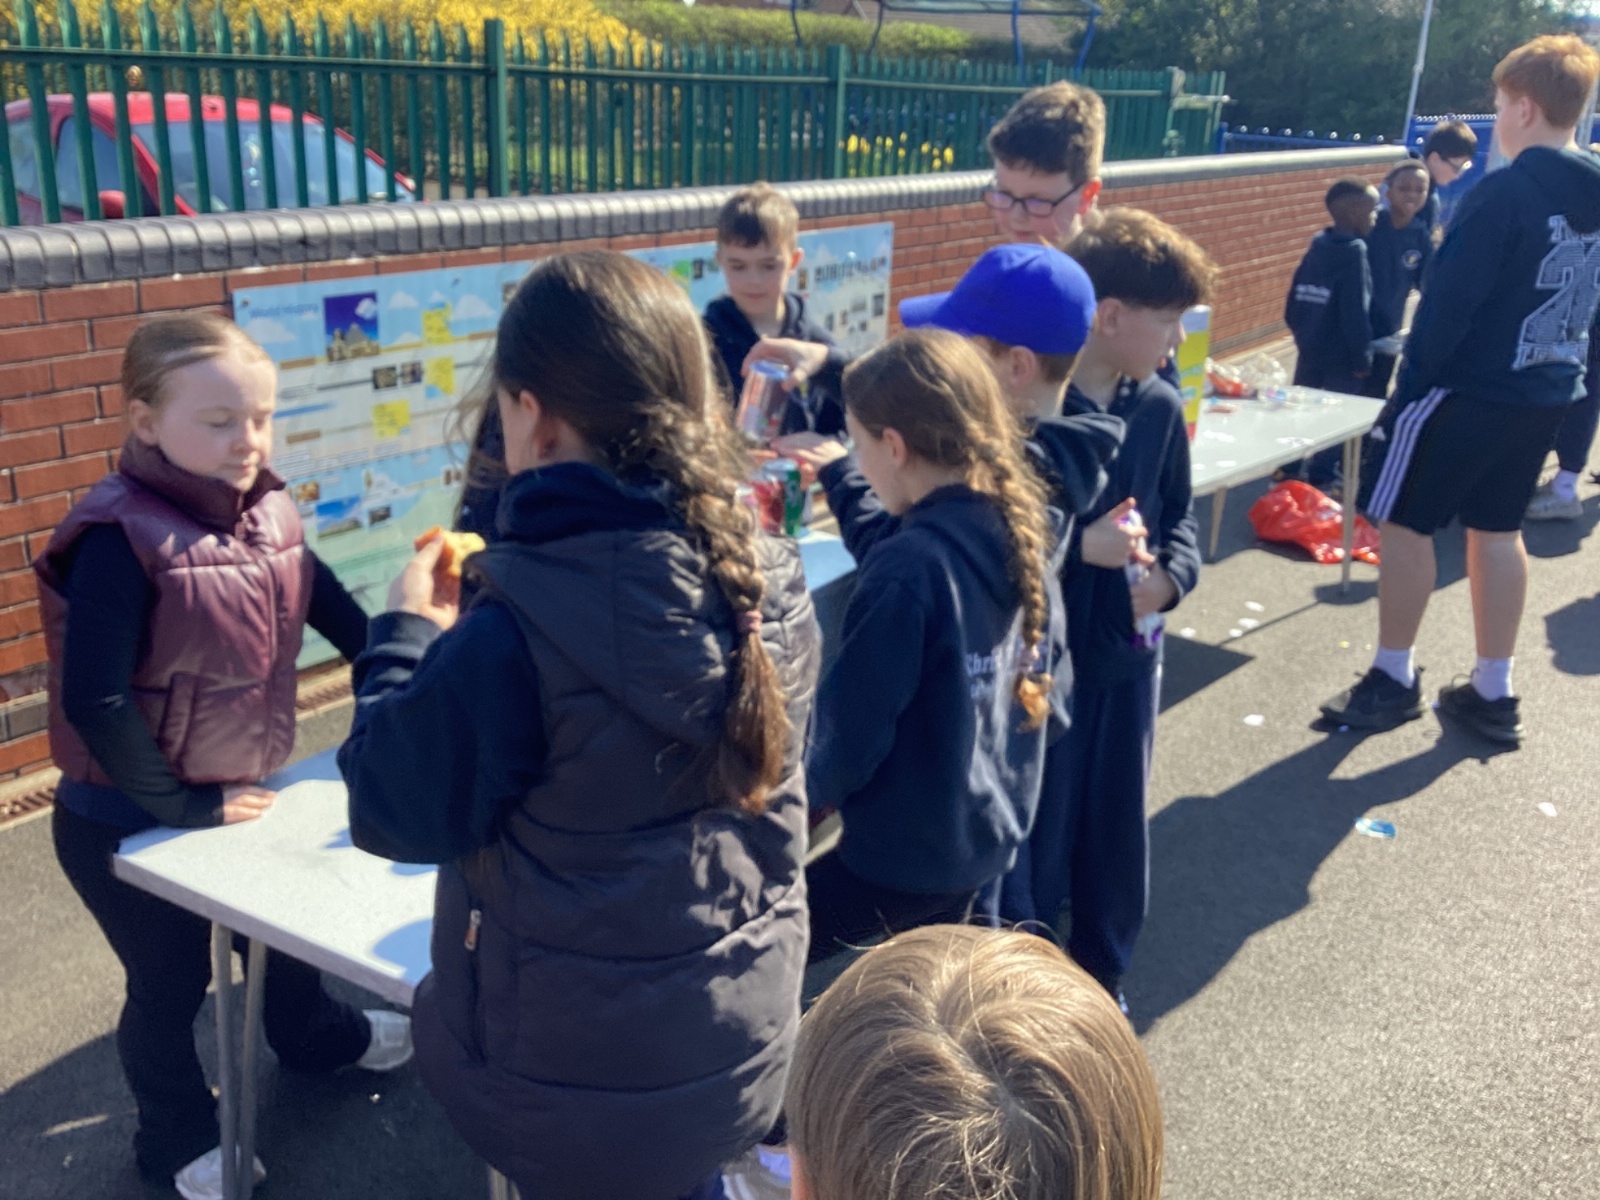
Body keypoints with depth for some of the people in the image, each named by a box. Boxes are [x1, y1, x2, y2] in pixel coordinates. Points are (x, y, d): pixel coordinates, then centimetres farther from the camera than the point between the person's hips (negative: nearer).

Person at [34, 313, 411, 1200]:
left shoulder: (266, 513, -7)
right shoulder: (122, 536, -28)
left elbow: (339, 615, 5)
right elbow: (93, 702, -30)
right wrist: (176, 808, -20)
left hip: (235, 793, 6)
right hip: (129, 824, -6)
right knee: (172, 979, 14)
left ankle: (314, 1034, 59)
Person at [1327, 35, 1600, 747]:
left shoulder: (1507, 190, -17)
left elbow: (1451, 299, -19)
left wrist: (1413, 383, -11)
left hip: (1471, 389, -8)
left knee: (1404, 524, 4)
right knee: (1497, 530, 15)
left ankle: (1393, 681, 12)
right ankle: (1492, 694, 20)